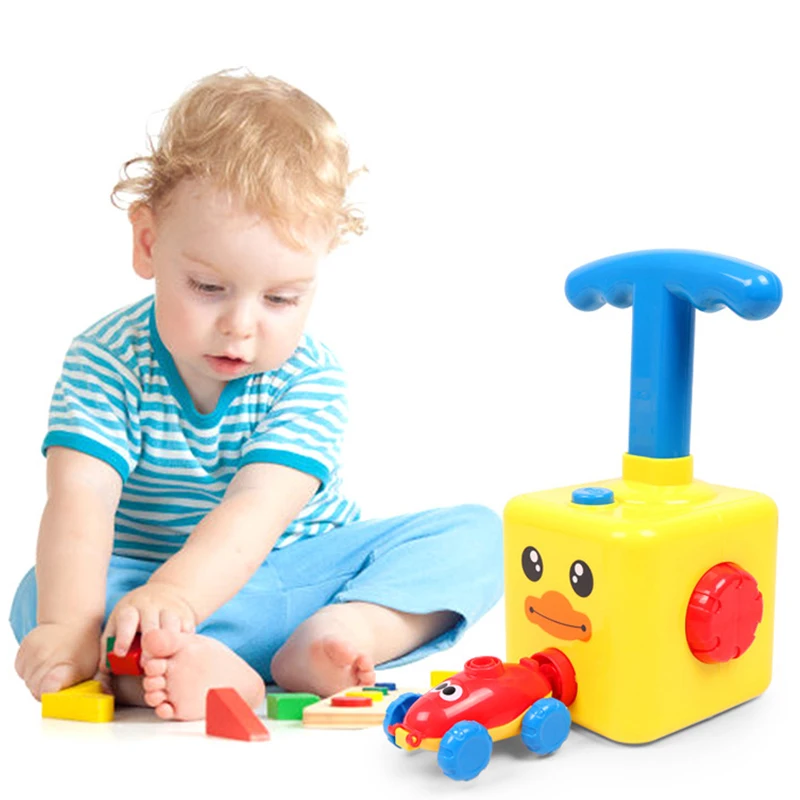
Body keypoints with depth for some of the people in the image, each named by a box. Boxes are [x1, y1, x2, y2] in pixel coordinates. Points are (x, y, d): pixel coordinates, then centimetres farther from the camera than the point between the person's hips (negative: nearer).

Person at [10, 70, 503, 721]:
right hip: (145, 574, 0)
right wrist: (68, 625, -42)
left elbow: (256, 511, -27)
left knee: (474, 534, -16)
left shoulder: (309, 379, -14)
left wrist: (173, 595, -45)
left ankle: (339, 635, -38)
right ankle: (192, 665, -48)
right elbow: (80, 499, -25)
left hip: (305, 567, 1)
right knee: (42, 594, -27)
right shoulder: (107, 361, -11)